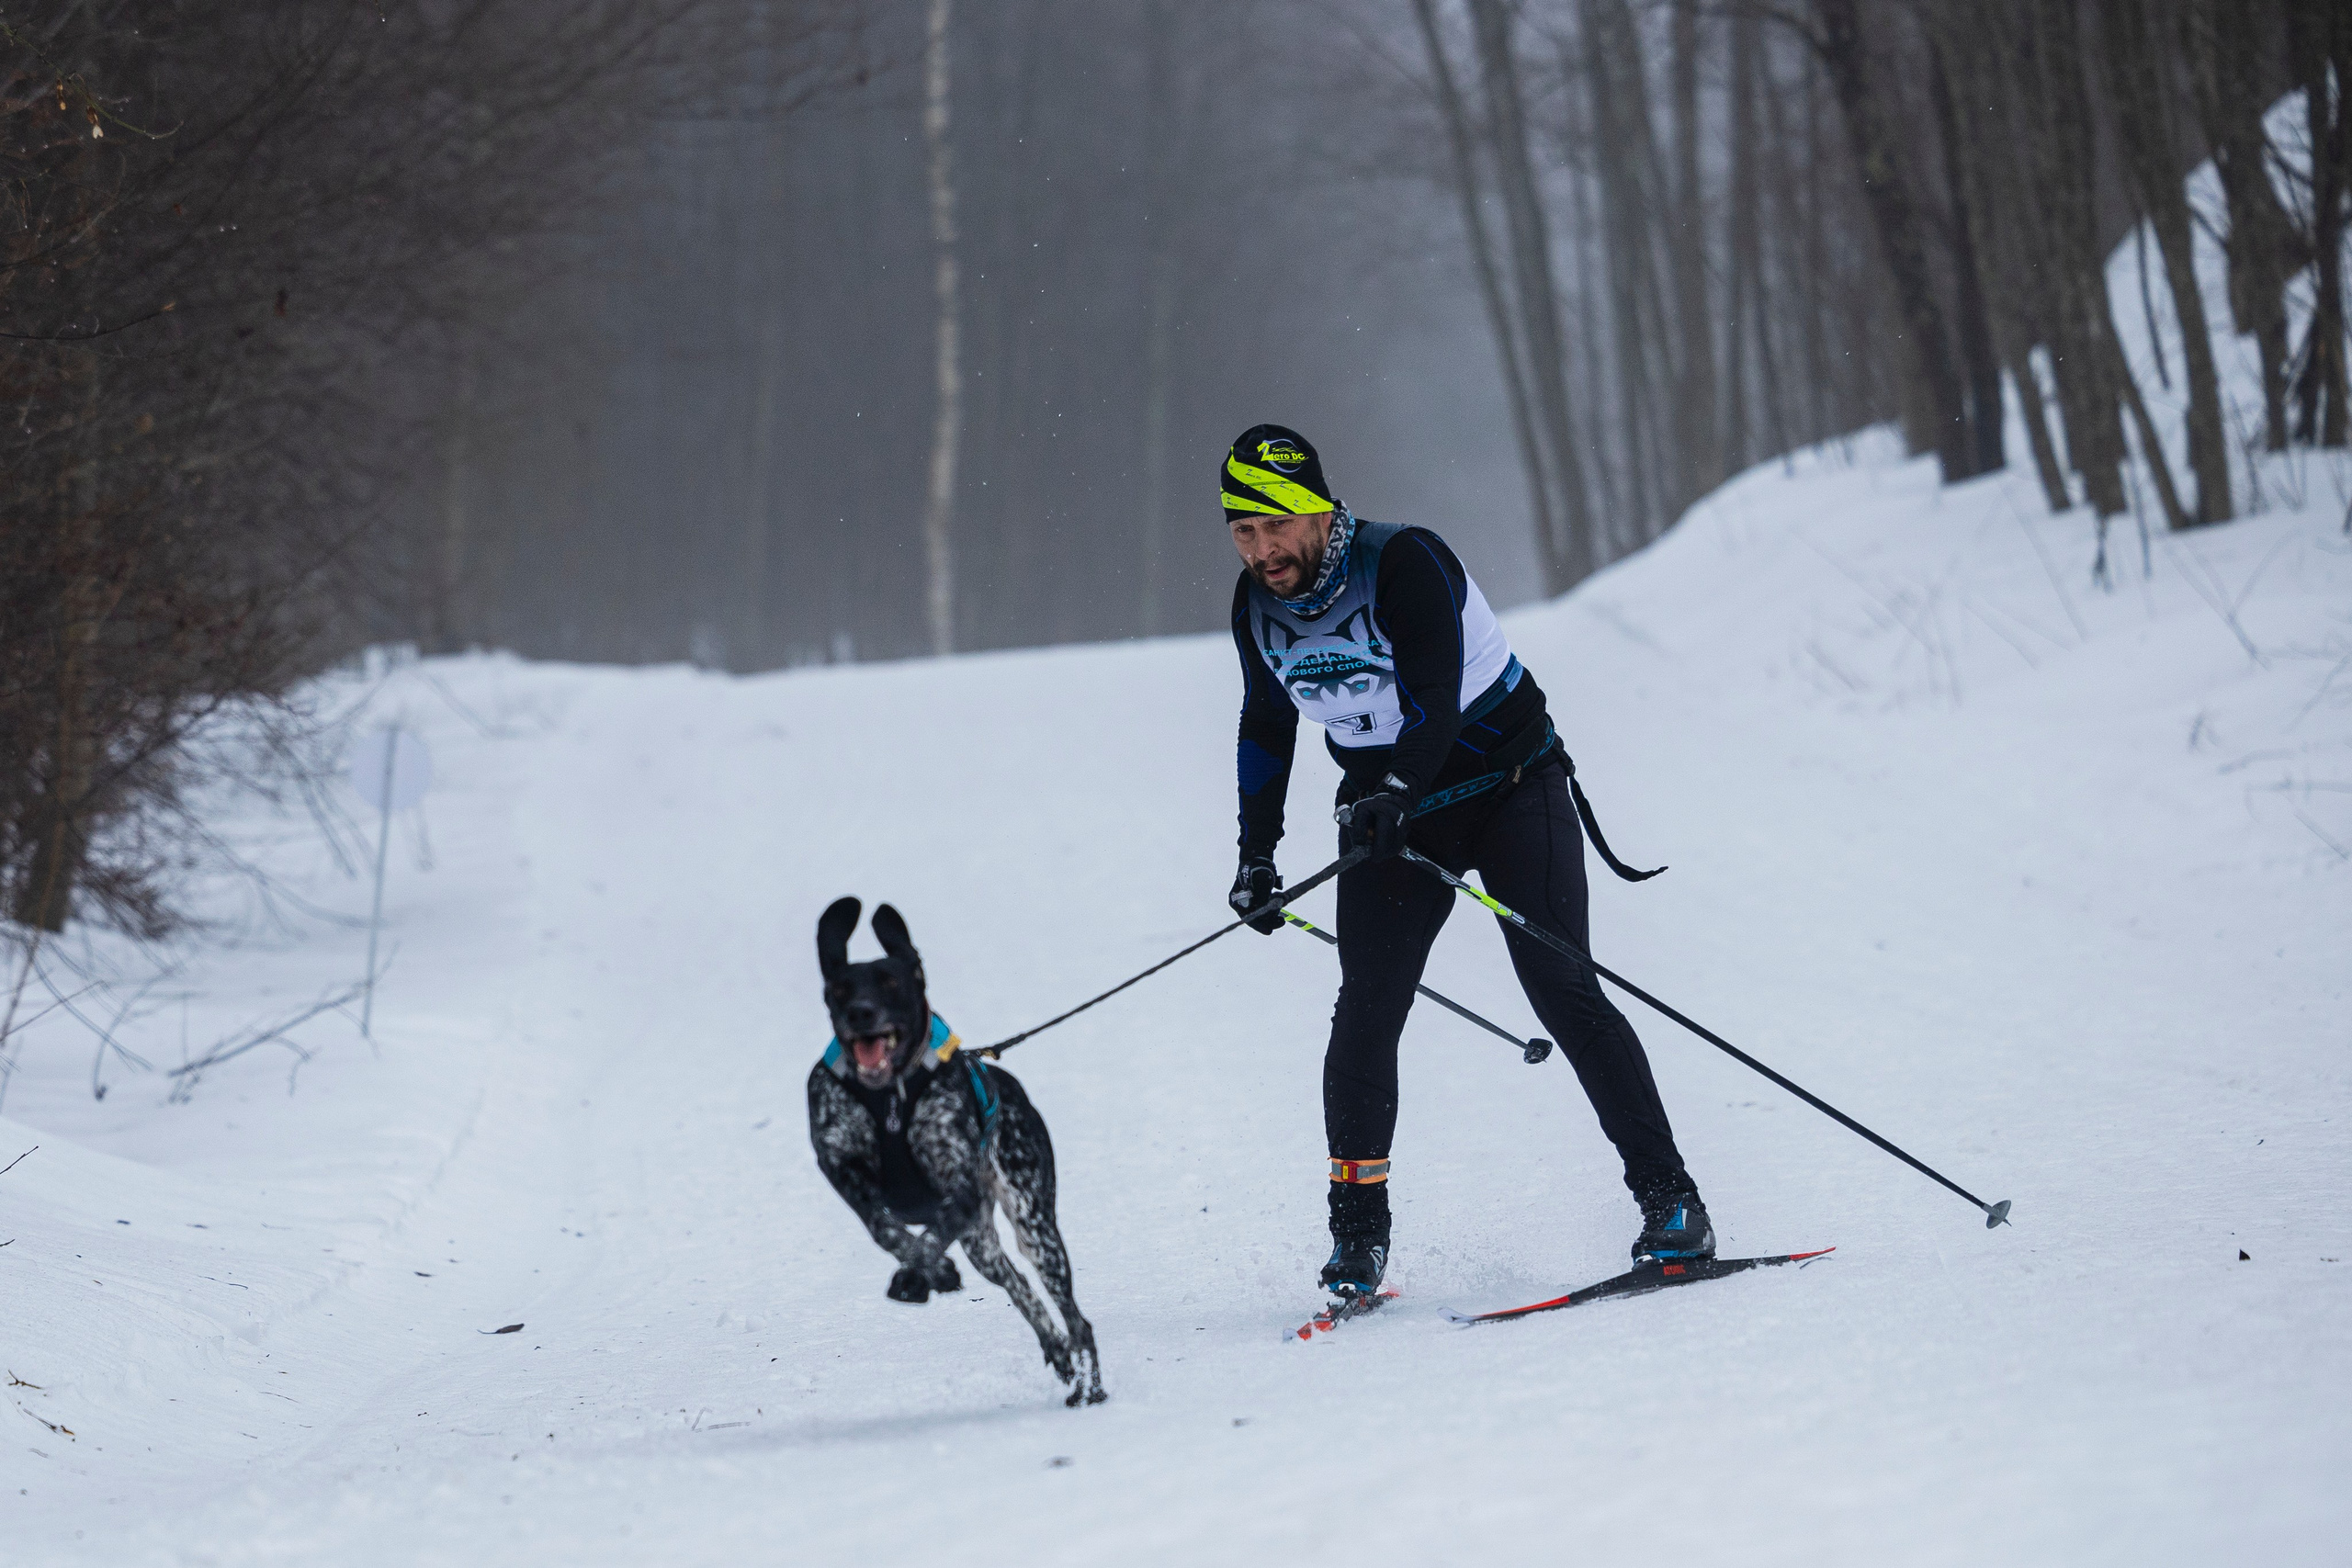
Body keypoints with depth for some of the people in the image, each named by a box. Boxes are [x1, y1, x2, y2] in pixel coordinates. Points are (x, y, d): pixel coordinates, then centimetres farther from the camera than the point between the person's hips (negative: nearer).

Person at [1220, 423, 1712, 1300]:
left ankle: (1669, 1200, -8)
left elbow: (1437, 697, -33)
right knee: (1366, 1014, -10)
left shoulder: (1403, 564, -23)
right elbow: (1266, 729, 13)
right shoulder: (1256, 607, -3)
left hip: (1509, 787, -5)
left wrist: (1400, 790, -49)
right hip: (1386, 811, 5)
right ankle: (1357, 1234, -1)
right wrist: (1256, 857, 10)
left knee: (1560, 987, -14)